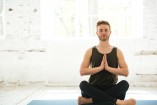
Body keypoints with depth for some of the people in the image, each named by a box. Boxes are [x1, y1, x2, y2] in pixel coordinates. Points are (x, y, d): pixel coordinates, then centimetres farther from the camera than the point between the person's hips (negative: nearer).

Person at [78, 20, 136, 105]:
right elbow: (82, 71, -5)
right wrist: (100, 67, -14)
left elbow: (126, 72, -3)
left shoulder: (117, 51, 6)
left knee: (125, 84, -30)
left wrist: (108, 68, -14)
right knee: (83, 84, -32)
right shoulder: (90, 51, 5)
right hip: (94, 89, 0)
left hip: (111, 88, 1)